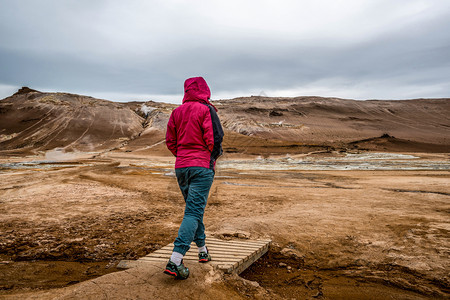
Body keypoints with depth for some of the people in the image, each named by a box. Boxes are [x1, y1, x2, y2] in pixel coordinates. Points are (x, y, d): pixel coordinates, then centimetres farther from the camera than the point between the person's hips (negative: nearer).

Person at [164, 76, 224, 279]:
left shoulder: (177, 112, 10)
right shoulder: (206, 110, -6)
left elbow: (170, 141, 10)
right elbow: (215, 138, -12)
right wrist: (214, 157, 6)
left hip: (180, 167, 6)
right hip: (202, 167, -6)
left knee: (194, 209, 19)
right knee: (193, 212, -6)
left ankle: (202, 250, 31)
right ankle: (175, 260, -13)